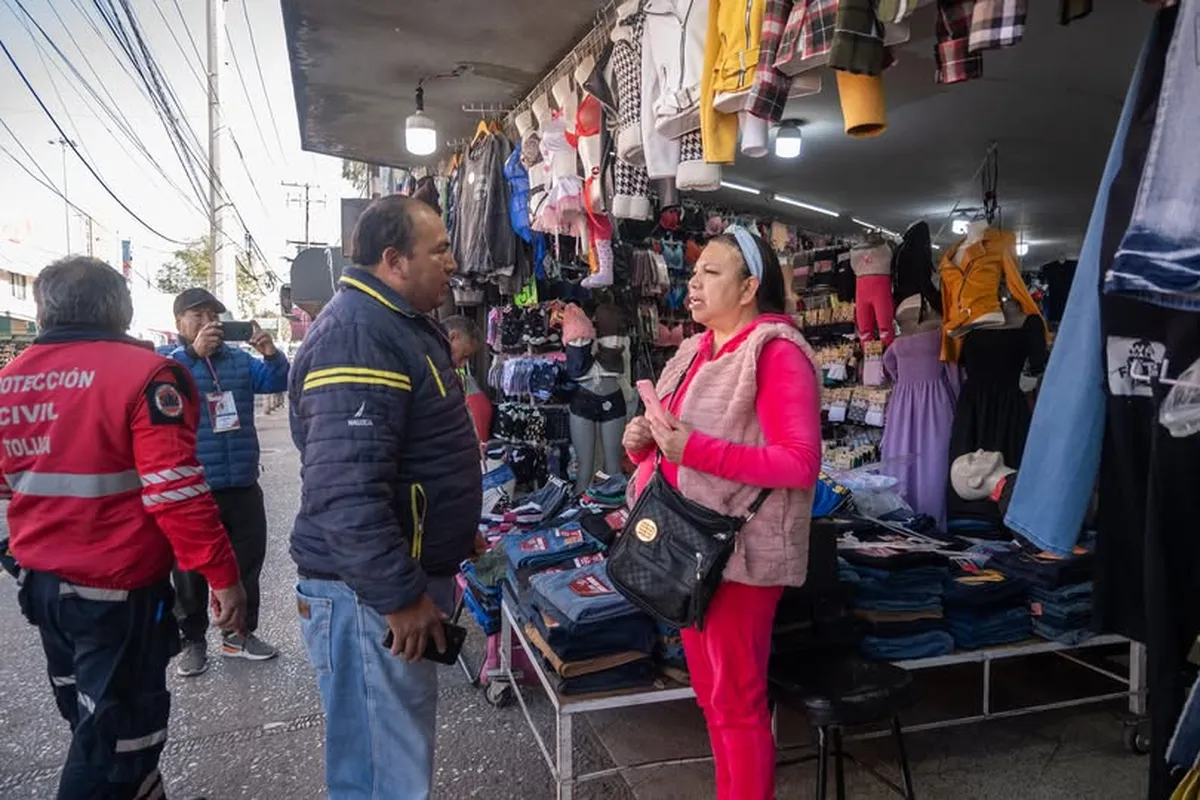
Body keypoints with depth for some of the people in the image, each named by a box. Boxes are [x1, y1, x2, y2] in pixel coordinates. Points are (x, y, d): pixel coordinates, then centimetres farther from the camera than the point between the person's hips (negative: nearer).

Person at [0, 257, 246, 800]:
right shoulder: (144, 372, -17)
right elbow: (175, 492, -23)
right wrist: (222, 574, -17)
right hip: (117, 589, -7)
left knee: (92, 719, 24)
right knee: (116, 733, 6)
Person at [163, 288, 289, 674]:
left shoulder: (240, 360, 8)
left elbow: (279, 381, -1)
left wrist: (271, 353, -21)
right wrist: (193, 352, -36)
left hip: (243, 485, 4)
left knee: (248, 562, 14)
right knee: (191, 571, 8)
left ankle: (240, 633, 29)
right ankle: (193, 641, 24)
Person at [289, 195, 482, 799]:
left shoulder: (404, 323, 12)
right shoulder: (356, 336, -23)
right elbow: (346, 491, -30)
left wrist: (454, 539, 24)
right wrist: (400, 596, -24)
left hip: (407, 574, 10)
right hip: (369, 593, -10)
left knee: (400, 746, 24)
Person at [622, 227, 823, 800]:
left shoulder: (776, 350, -13)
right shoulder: (696, 351, 13)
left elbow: (801, 464, -21)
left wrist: (693, 448, -27)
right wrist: (643, 442, -3)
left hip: (739, 551, -8)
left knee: (736, 701, 4)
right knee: (709, 692, 19)